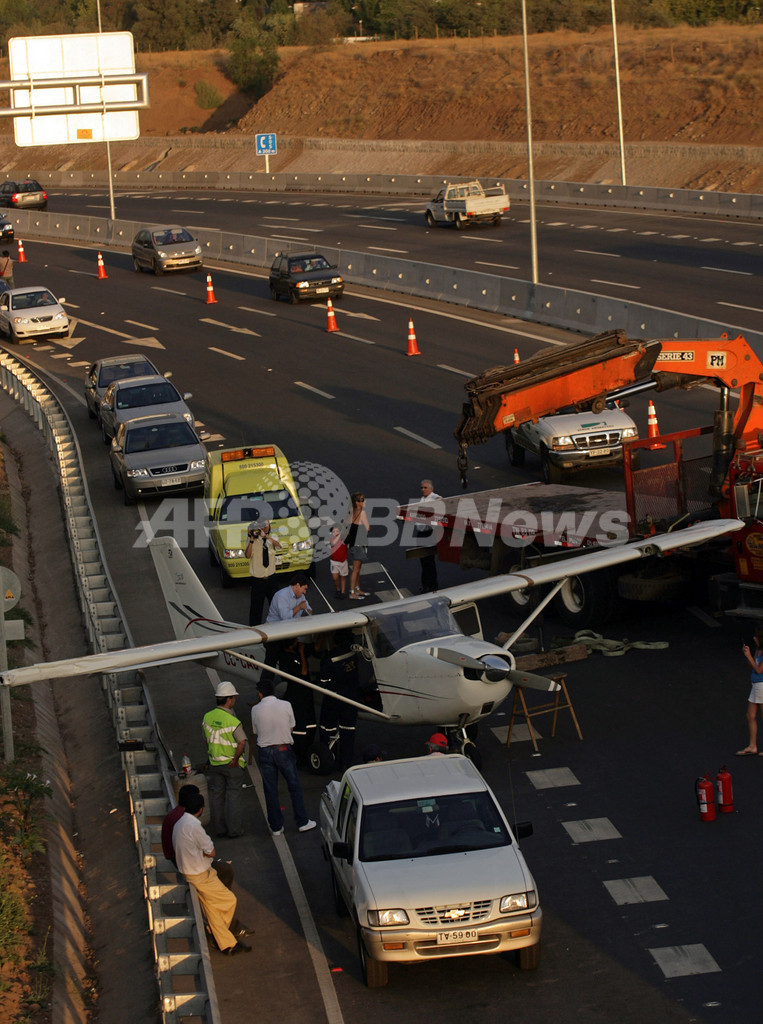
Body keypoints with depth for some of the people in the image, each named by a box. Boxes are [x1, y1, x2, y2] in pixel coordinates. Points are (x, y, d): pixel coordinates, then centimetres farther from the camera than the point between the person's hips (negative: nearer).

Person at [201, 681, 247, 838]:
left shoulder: (207, 717, -1)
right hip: (232, 764, -5)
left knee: (216, 794, 13)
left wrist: (211, 756, 16)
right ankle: (234, 829, 6)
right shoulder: (232, 721, -20)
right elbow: (242, 742, -27)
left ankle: (219, 828, 18)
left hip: (215, 764, 6)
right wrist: (235, 760, -16)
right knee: (234, 795, 4)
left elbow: (207, 740, 8)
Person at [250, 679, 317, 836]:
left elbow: (255, 732, 4)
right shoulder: (285, 705, -6)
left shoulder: (256, 710, -7)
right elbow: (291, 728, 5)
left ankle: (276, 827, 13)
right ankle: (302, 822, 16)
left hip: (265, 751, 0)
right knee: (294, 786, 12)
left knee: (270, 791, 8)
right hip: (284, 749, 0)